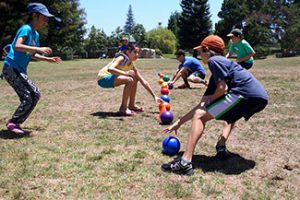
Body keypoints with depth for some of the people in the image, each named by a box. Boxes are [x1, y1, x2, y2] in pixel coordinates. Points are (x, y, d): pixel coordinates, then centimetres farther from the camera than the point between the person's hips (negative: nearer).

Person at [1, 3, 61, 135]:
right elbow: (17, 46, -27)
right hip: (11, 68, -9)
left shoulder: (36, 34, 15)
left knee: (34, 95, 7)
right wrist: (39, 49, -30)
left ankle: (14, 123, 13)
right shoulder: (26, 29, -12)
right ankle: (13, 123, -5)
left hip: (20, 70, 9)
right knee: (29, 96, -14)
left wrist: (49, 59, 17)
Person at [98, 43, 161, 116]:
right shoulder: (121, 58, -17)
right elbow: (110, 69, -37)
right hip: (103, 78, -9)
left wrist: (154, 96, 3)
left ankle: (131, 105, 13)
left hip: (110, 78, 9)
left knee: (135, 78, 11)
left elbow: (143, 82, 6)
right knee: (130, 80, -26)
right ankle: (123, 109, -18)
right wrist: (126, 73, -40)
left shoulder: (132, 65, 5)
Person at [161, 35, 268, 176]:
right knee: (230, 113, 39)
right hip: (260, 98, 10)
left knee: (200, 116, -6)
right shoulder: (218, 72, 31)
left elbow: (223, 88, -9)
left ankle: (185, 163, -16)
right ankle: (221, 147, 21)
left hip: (247, 94, -10)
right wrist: (179, 123, 31)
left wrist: (210, 101, 13)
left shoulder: (214, 60, 6)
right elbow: (201, 106, 30)